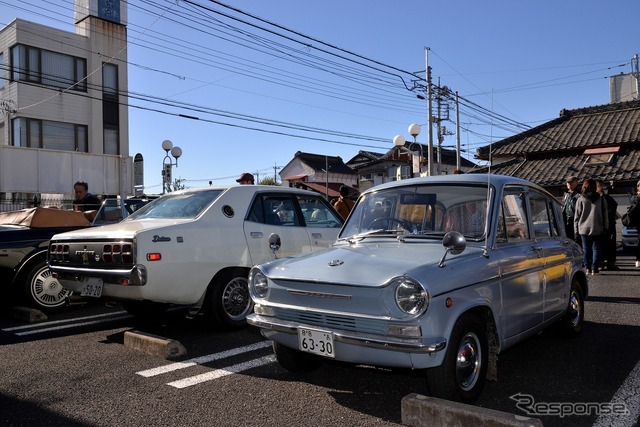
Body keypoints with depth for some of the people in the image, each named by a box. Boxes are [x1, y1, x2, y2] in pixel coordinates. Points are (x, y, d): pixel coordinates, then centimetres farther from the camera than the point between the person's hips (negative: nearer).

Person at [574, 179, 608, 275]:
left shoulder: (580, 199, -3)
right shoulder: (601, 199, 1)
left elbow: (577, 216, -1)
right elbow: (605, 215, 4)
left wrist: (576, 229, 5)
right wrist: (605, 227, 10)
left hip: (584, 229, 0)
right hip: (597, 229, 1)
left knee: (586, 249, 7)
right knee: (596, 248, 6)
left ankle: (587, 268, 7)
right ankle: (594, 268, 4)